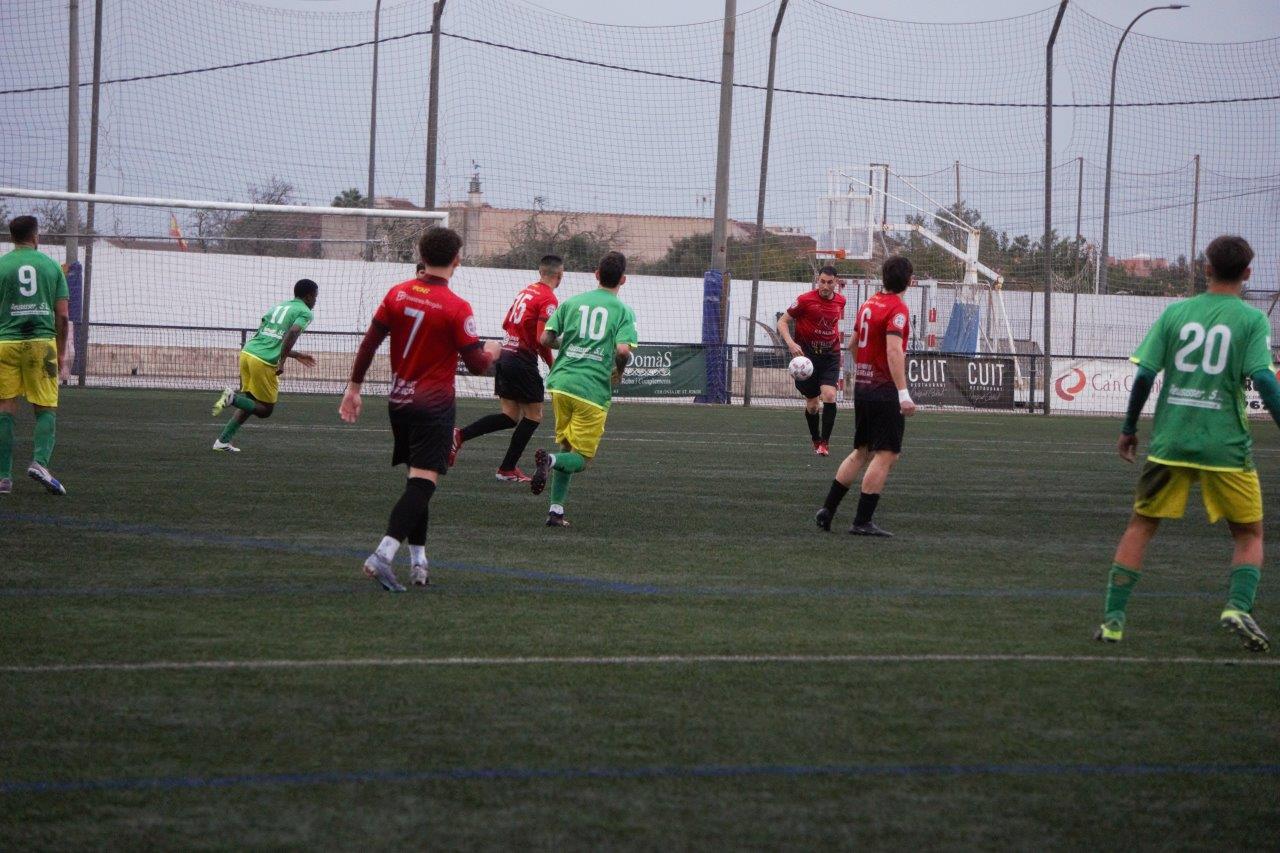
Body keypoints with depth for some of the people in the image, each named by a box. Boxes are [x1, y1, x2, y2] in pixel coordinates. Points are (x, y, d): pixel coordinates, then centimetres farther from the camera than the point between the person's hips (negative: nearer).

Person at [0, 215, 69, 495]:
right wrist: (62, 351, 13)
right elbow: (62, 315, 5)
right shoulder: (51, 266, 7)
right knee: (46, 409, 6)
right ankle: (40, 461, -16)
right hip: (42, 342, 0)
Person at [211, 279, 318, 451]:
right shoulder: (305, 312, 3)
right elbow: (293, 333, -17)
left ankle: (223, 441, 13)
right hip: (264, 362, -7)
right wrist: (282, 362, -17)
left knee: (250, 404, 21)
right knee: (265, 410, 6)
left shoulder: (277, 307, 25)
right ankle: (233, 398, -17)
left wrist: (296, 355, 37)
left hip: (247, 352, 7)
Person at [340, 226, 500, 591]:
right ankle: (384, 554, -26)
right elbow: (476, 365, -11)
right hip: (434, 407, -6)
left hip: (399, 403, 6)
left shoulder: (397, 294, 1)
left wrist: (354, 388, 13)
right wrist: (491, 352, 11)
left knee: (417, 482, 17)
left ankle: (418, 561, 18)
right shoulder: (456, 308, -14)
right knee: (422, 483, -10)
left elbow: (368, 344, 4)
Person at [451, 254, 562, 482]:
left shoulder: (525, 291, 13)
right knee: (533, 415, 6)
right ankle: (508, 469, 6)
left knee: (510, 416, 12)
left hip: (505, 355, 8)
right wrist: (552, 366, -9)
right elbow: (542, 339, -20)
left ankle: (460, 435, -1)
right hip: (523, 359, -8)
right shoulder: (548, 300, -13)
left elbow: (506, 324, 18)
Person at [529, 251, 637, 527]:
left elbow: (546, 339, 5)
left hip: (561, 382, 4)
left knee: (568, 448, 19)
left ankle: (556, 509, 8)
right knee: (581, 458, 5)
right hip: (593, 389, -4)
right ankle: (551, 460, -28)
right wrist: (618, 372, 6)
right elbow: (623, 350, -15)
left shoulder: (572, 303, 9)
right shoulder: (623, 311, -1)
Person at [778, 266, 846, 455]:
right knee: (812, 404, 4)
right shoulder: (805, 300, -11)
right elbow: (782, 321, -7)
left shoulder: (840, 301, 2)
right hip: (807, 354, -2)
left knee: (829, 396, -18)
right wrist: (791, 343, -22)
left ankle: (825, 441, -8)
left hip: (831, 355, 2)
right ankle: (816, 440, 27)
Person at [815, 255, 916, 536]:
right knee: (886, 455, -4)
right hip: (885, 391, -8)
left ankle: (828, 509, 16)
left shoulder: (868, 305, 11)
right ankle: (862, 521, -7)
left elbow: (854, 344, 25)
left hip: (862, 386, 8)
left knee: (862, 452, 18)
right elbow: (894, 351, -26)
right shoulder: (897, 309, -15)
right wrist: (903, 394, -32)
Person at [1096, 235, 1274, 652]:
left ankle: (1112, 619, 8)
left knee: (1140, 527, 14)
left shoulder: (1175, 313, 5)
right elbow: (1263, 379, -13)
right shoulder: (1252, 319, -2)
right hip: (1226, 446, -2)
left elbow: (1144, 375, 1)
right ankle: (1238, 606, -12)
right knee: (1249, 534, 12)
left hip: (1169, 442, 2)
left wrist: (1128, 428, 13)